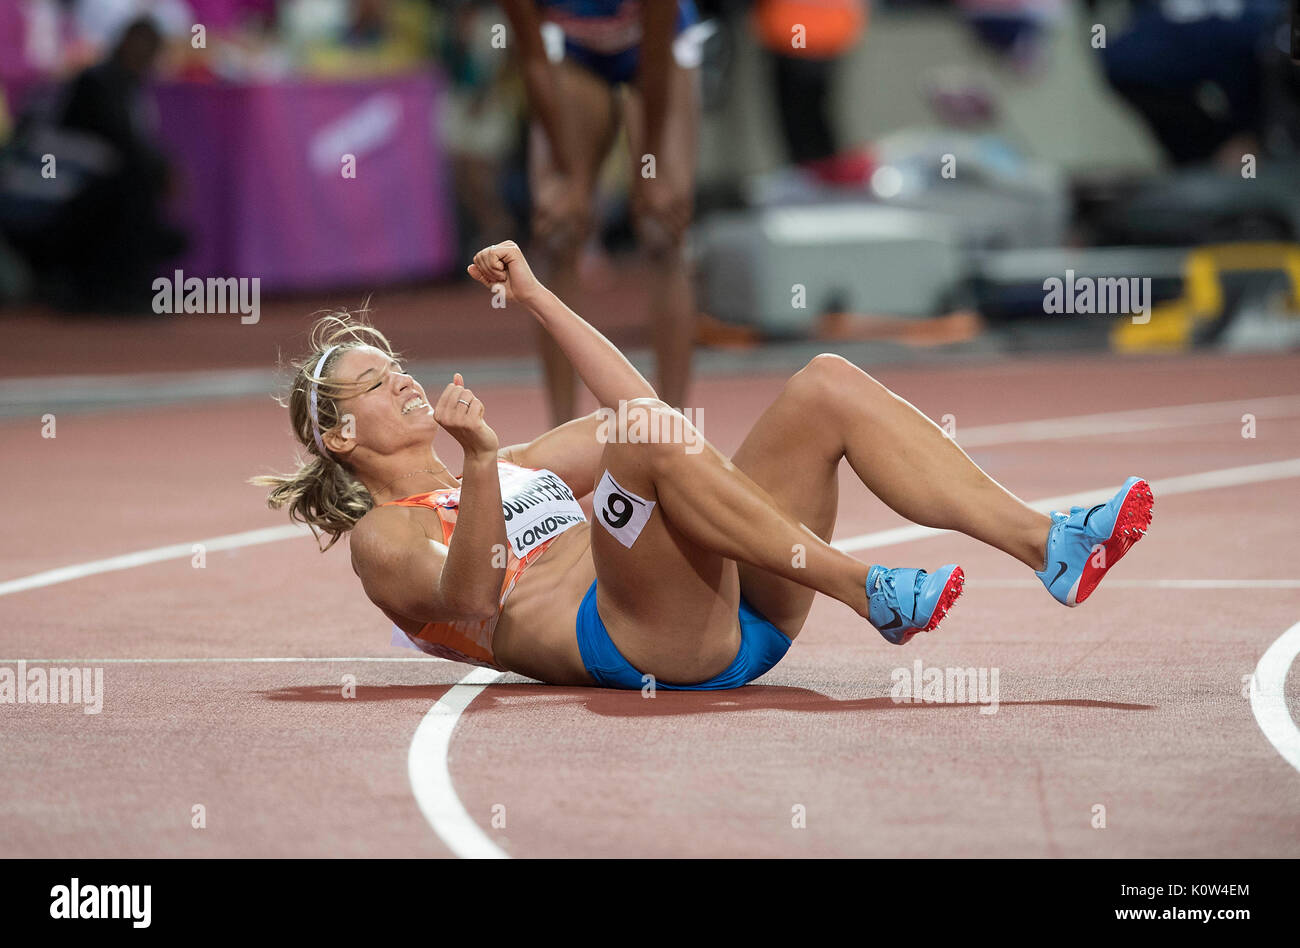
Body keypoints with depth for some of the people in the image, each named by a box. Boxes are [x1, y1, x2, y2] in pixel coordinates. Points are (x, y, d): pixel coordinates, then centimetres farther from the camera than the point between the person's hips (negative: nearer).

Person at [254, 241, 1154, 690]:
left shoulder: (512, 468, 34)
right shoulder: (383, 538, 10)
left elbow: (632, 398, 32)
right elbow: (470, 602, -11)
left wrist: (535, 295, 29)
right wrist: (480, 458, -23)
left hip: (737, 608, 8)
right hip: (630, 639, -8)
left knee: (827, 385, -7)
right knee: (647, 435, -33)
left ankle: (1045, 541, -22)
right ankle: (870, 593, -36)